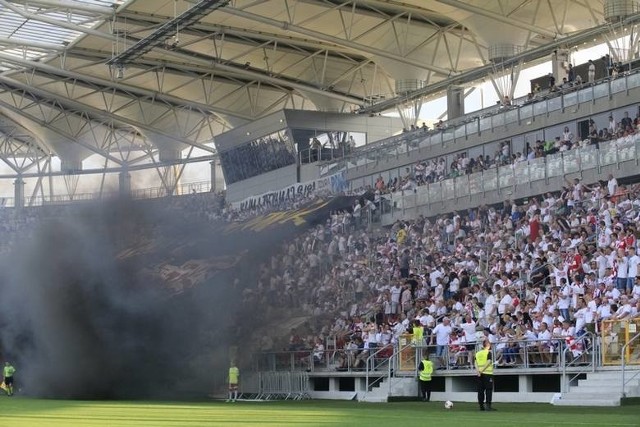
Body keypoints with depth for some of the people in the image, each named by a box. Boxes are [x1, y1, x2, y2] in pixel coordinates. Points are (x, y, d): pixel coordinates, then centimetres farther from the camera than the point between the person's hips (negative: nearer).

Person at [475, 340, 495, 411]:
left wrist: (478, 371, -10)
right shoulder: (488, 352, -4)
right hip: (487, 373, -5)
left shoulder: (477, 353, 12)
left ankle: (481, 405, 7)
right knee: (489, 390, -3)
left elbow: (476, 363, 1)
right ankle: (488, 405, -10)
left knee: (481, 390, 7)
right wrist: (482, 370, -15)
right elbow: (488, 362, -15)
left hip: (480, 374, 5)